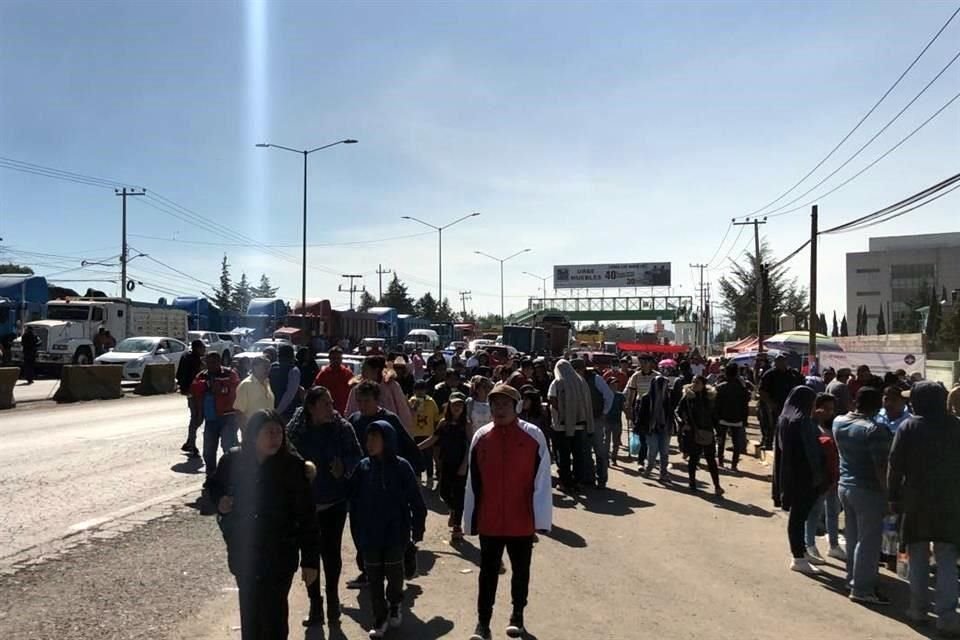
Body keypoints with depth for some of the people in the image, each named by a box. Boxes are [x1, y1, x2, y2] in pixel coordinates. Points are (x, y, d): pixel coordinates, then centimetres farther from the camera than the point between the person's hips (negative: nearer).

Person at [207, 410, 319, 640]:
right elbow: (214, 485, 16)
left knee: (274, 614, 2)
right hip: (243, 554, 3)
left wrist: (310, 560, -11)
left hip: (279, 556, -3)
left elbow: (306, 517, -11)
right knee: (249, 612, 15)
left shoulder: (292, 465, -14)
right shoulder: (233, 460, -7)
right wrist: (220, 501, -7)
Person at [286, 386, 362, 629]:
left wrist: (344, 467, -20)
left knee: (331, 551, 9)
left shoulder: (342, 428, -9)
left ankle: (332, 598, 29)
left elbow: (356, 456, -3)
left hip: (335, 500, 0)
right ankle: (315, 605, 24)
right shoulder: (295, 430, -12)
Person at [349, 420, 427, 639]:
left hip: (396, 533, -2)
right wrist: (357, 533, -1)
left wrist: (417, 528, -4)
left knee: (394, 574, 13)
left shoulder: (401, 466, -10)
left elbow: (415, 500, -6)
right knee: (374, 578, 9)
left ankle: (395, 606, 39)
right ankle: (380, 619, 24)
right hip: (369, 535, 2)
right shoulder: (362, 467, -5)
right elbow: (354, 503, 0)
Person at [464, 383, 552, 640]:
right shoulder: (480, 437, -3)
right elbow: (473, 483, 1)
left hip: (522, 520, -1)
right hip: (489, 520, 1)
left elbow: (541, 479, -8)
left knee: (520, 571, 16)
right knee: (488, 572, 10)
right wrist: (471, 519, 2)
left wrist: (540, 518, -10)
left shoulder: (533, 435, -10)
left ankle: (517, 615, 35)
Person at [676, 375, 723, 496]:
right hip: (692, 433, -1)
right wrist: (683, 423, -14)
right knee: (693, 458, 9)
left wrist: (716, 428, 1)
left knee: (711, 459, 0)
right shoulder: (687, 397, -4)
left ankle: (717, 486, 2)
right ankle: (692, 482, 23)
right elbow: (678, 411, 0)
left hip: (707, 433, 1)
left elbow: (714, 414, 9)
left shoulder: (709, 397, 2)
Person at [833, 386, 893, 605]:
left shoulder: (838, 422, 0)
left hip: (845, 486, 7)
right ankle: (862, 589, 8)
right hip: (868, 491, -7)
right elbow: (881, 468, -22)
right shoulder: (874, 430, -21)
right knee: (869, 540, 2)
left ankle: (853, 578, 31)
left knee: (853, 537, 20)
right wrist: (889, 494, -15)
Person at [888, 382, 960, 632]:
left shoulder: (908, 428, -7)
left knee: (918, 557, 11)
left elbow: (895, 466, -7)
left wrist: (893, 497, 1)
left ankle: (918, 608, 17)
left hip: (916, 501, -1)